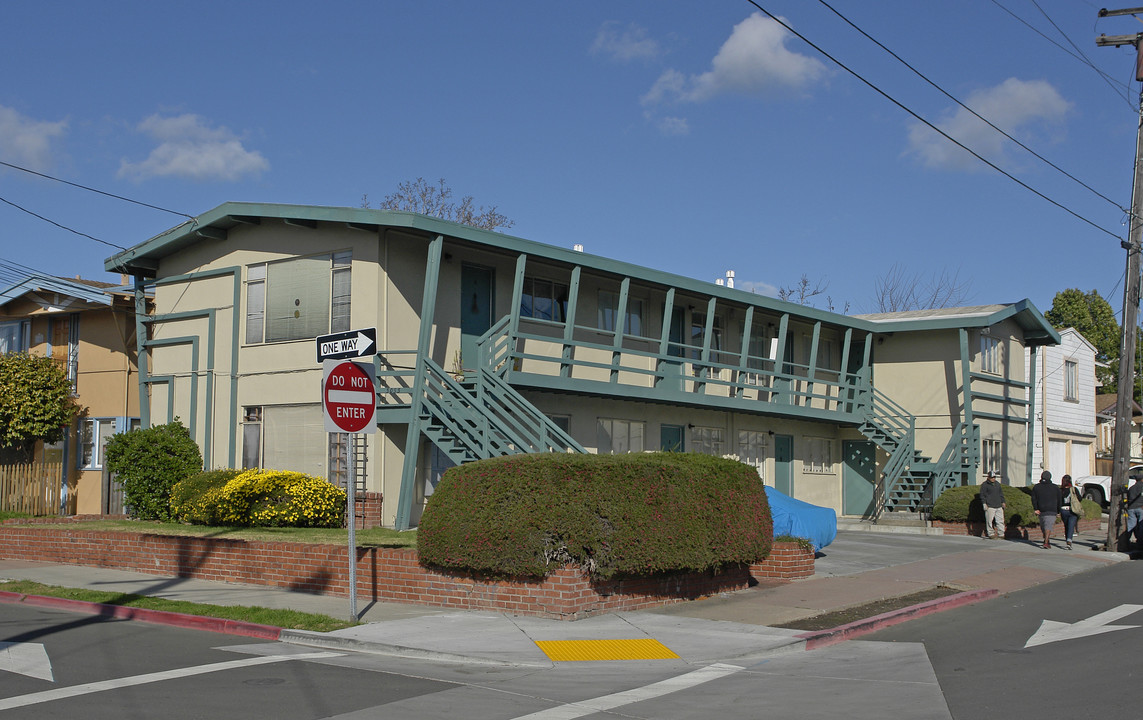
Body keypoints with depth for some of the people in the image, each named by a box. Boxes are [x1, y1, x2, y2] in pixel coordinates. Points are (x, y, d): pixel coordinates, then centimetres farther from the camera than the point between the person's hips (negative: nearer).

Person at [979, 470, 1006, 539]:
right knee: (989, 521, -7)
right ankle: (990, 534, 0)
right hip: (990, 506, -6)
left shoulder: (997, 484, 20)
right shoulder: (984, 485, 0)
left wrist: (1003, 502, 19)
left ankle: (1001, 534, 7)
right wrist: (984, 504, -10)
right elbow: (982, 495, -3)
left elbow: (1001, 494, 28)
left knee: (1000, 520, 3)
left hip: (999, 506, 6)